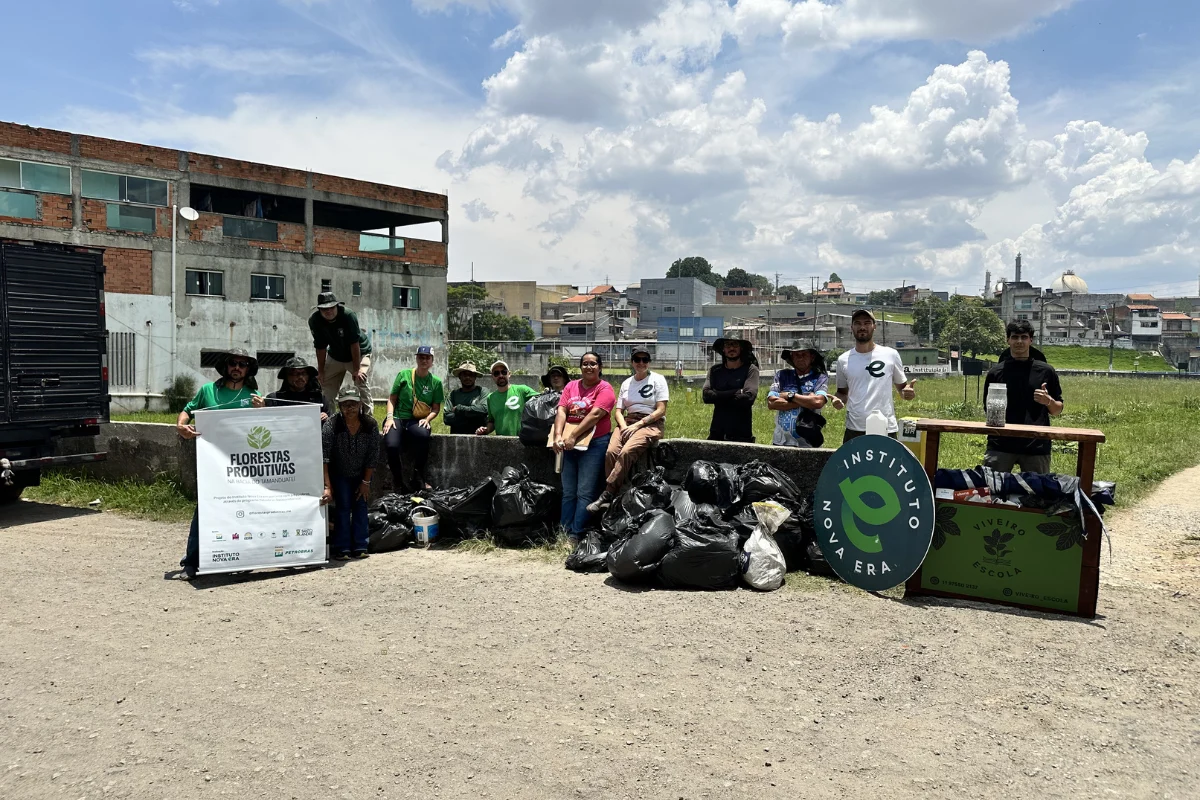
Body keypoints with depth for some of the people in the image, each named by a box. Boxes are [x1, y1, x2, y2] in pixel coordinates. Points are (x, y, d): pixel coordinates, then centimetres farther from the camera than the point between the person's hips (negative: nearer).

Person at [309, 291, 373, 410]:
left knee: (361, 381, -22)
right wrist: (320, 371, -10)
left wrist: (356, 369, -28)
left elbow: (354, 343, -29)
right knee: (326, 386, 7)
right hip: (335, 356, 5)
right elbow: (320, 347, -13)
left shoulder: (348, 315, -31)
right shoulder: (314, 321, -20)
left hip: (359, 353, -4)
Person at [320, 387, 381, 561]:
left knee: (360, 505, -2)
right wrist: (327, 486, -39)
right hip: (339, 474, -2)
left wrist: (366, 482, -10)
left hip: (361, 474, 2)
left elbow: (372, 456, -11)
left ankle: (360, 547, 3)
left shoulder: (370, 424, -20)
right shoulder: (331, 425, -27)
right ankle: (342, 549, -8)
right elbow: (323, 457, -33)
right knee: (343, 506, -9)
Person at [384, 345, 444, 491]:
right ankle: (397, 482, -5)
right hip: (398, 418, 0)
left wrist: (427, 419, -9)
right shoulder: (404, 375, 7)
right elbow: (392, 398, 9)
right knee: (392, 445, -32)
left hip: (418, 422, 0)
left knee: (423, 434, -37)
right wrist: (390, 417, -6)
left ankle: (418, 480, -19)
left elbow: (436, 408, 11)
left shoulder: (435, 382, 10)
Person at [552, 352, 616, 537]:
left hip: (594, 443, -5)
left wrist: (573, 436, -18)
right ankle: (563, 533, 10)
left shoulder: (604, 388, -3)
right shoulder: (571, 386, 13)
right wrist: (558, 436, -13)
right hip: (570, 444, 6)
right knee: (568, 493, 7)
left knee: (585, 493, -7)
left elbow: (595, 415, -14)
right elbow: (561, 411, 3)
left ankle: (575, 535, -6)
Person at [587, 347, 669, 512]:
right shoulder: (627, 383, 18)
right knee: (611, 451, -27)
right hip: (628, 422, 5)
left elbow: (661, 411, -5)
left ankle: (606, 496, -31)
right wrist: (624, 427, -8)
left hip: (652, 424, -5)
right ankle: (611, 499, -26)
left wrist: (637, 425, -14)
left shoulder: (657, 380, 4)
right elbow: (618, 411, 14)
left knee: (626, 452, -33)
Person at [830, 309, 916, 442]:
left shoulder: (891, 355, 2)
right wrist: (839, 400, -6)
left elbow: (902, 386, 11)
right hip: (854, 430, 2)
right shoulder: (843, 360, 7)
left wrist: (907, 392, -13)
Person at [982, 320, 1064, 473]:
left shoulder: (1045, 371, 7)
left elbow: (1057, 411, 11)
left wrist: (1048, 401, -8)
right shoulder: (996, 372, 6)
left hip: (1036, 446, 0)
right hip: (1000, 445, 0)